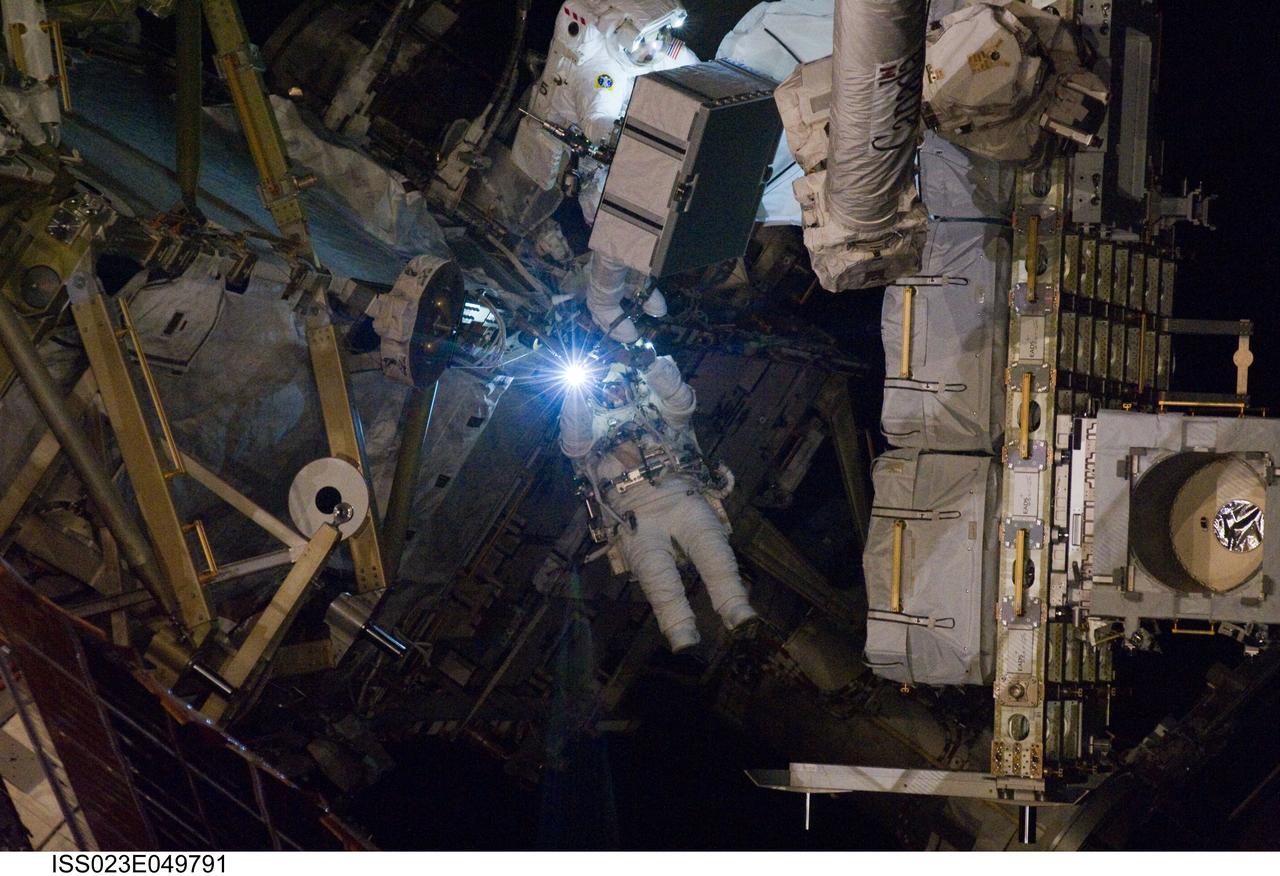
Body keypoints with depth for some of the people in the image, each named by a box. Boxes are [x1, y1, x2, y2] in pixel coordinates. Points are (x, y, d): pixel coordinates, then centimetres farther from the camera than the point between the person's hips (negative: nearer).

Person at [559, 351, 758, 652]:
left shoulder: (652, 406, 29)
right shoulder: (590, 424, 26)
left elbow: (682, 402, 10)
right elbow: (574, 445, 4)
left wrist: (655, 364, -1)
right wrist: (575, 392, -3)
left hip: (679, 493, 2)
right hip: (634, 510, -1)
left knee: (710, 542, -24)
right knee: (653, 565, -26)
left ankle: (735, 607, -34)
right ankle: (680, 630, -39)